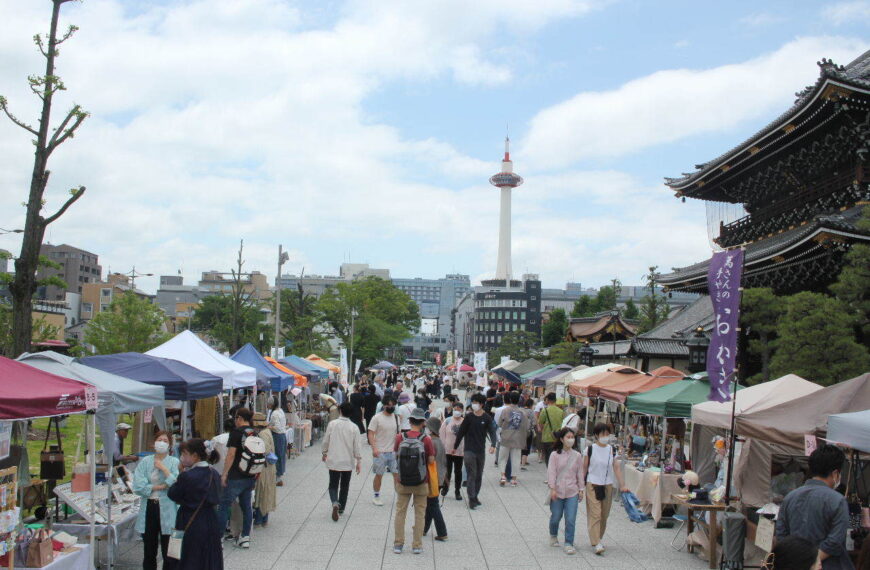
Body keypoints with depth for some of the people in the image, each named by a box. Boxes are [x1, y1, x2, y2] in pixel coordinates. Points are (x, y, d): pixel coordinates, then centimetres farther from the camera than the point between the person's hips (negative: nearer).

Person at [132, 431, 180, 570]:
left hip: (167, 511, -3)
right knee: (149, 553, 15)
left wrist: (164, 469, -13)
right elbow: (138, 486, -6)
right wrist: (160, 487, -10)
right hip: (149, 508, 3)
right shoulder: (145, 462, 5)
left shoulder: (175, 462, -1)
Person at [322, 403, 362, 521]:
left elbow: (326, 441, -1)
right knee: (344, 486, 16)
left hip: (333, 461, 0)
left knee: (333, 484, 9)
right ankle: (341, 509, 23)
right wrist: (359, 461, 3)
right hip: (348, 462, 1)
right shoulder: (354, 427, -8)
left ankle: (335, 503, -17)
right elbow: (356, 446, -6)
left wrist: (324, 453, 17)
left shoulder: (332, 424, -8)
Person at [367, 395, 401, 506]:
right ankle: (376, 497, 20)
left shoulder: (396, 417, 8)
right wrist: (374, 448, -20)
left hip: (394, 451, 4)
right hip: (380, 452, -4)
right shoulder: (377, 418, -8)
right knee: (379, 475, 6)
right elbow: (371, 434, -10)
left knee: (397, 474, 2)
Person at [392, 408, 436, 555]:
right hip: (421, 482, -1)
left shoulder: (400, 437, -7)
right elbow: (431, 461, -7)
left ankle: (398, 544, 15)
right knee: (419, 514, 10)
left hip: (403, 481, 1)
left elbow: (395, 455, 6)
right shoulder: (426, 439, -12)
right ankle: (417, 545, 13)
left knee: (400, 512, 12)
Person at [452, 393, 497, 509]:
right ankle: (471, 499, -7)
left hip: (481, 451, 2)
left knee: (479, 476, 11)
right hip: (469, 450, -2)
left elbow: (492, 432, -7)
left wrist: (493, 445, -25)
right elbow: (461, 432, 5)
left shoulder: (487, 418, 0)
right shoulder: (469, 417, -1)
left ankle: (475, 497, 24)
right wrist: (455, 447, 11)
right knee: (472, 475, -8)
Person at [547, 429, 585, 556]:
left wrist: (581, 489, 8)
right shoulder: (555, 455, -4)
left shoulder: (577, 456, 3)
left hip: (572, 492, 1)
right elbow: (551, 472, -6)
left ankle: (569, 544, 3)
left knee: (571, 519, -5)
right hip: (557, 491, -1)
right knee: (556, 517, 11)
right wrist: (552, 489, -12)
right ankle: (553, 536, 38)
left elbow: (580, 473, 9)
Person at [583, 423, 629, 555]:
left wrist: (622, 485, -8)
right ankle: (597, 544, -11)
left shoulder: (612, 450, 2)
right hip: (593, 485, -4)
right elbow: (584, 467, -1)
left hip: (607, 485, 4)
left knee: (604, 515, 11)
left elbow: (616, 467, -1)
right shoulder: (590, 449, -7)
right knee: (595, 514, -10)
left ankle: (598, 538, 28)